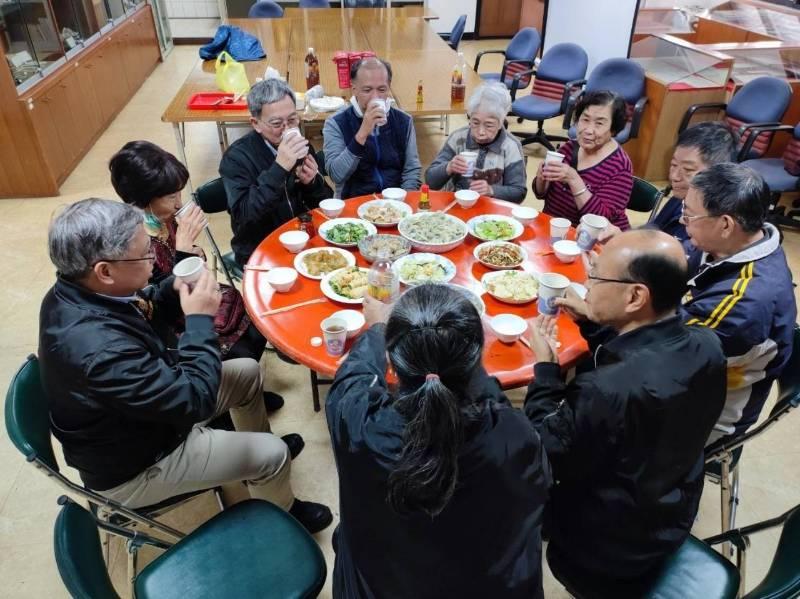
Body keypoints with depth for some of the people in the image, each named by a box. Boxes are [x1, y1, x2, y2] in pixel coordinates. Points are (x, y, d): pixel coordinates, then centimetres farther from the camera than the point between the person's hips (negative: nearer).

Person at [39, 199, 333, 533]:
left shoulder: (73, 291, -13)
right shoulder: (97, 348, -41)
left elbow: (138, 313, 7)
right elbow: (194, 400, -34)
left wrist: (175, 291, -12)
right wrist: (201, 320, -25)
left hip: (142, 411, 9)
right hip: (132, 467, -8)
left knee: (247, 373, 14)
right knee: (273, 454, -3)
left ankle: (256, 451, 38)